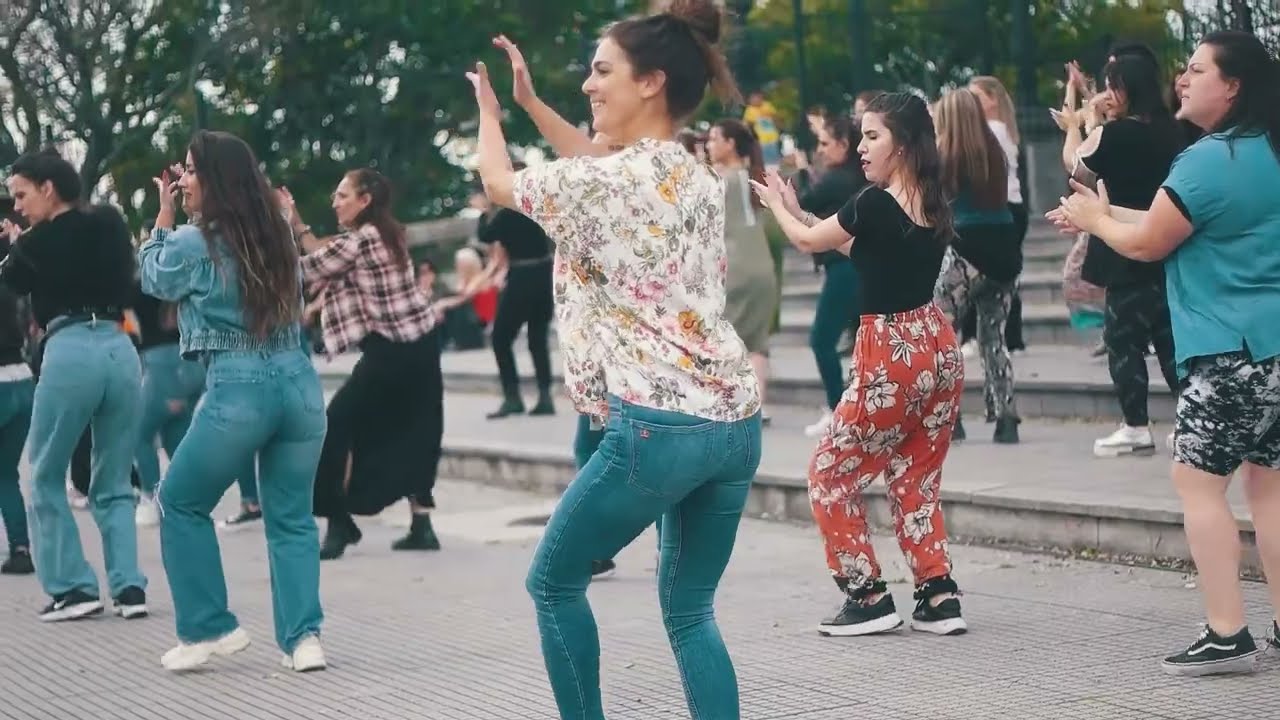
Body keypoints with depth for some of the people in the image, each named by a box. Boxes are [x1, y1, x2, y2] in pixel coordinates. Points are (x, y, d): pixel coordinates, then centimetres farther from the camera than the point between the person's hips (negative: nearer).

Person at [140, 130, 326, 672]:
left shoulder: (192, 244, -6)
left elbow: (153, 281, 14)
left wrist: (163, 217, 23)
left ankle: (208, 629, 16)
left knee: (181, 503, 15)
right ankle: (303, 636, 1)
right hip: (298, 383, 5)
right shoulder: (277, 235, 10)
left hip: (237, 389, -5)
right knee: (291, 517, 12)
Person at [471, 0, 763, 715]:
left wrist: (489, 108, 28)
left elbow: (500, 183, 9)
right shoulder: (704, 179, 13)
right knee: (690, 608, 16)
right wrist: (530, 101, 34)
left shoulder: (608, 180, -9)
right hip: (735, 424, 7)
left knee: (555, 583, 13)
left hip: (659, 427, -7)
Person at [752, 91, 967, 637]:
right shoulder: (935, 207, 6)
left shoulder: (877, 203, -15)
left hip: (891, 357, -8)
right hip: (939, 350, 8)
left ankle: (868, 596, 10)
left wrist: (776, 205, 21)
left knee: (830, 475, 8)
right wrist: (801, 211, 20)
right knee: (916, 480, 17)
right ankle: (939, 597, 12)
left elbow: (809, 241, 1)